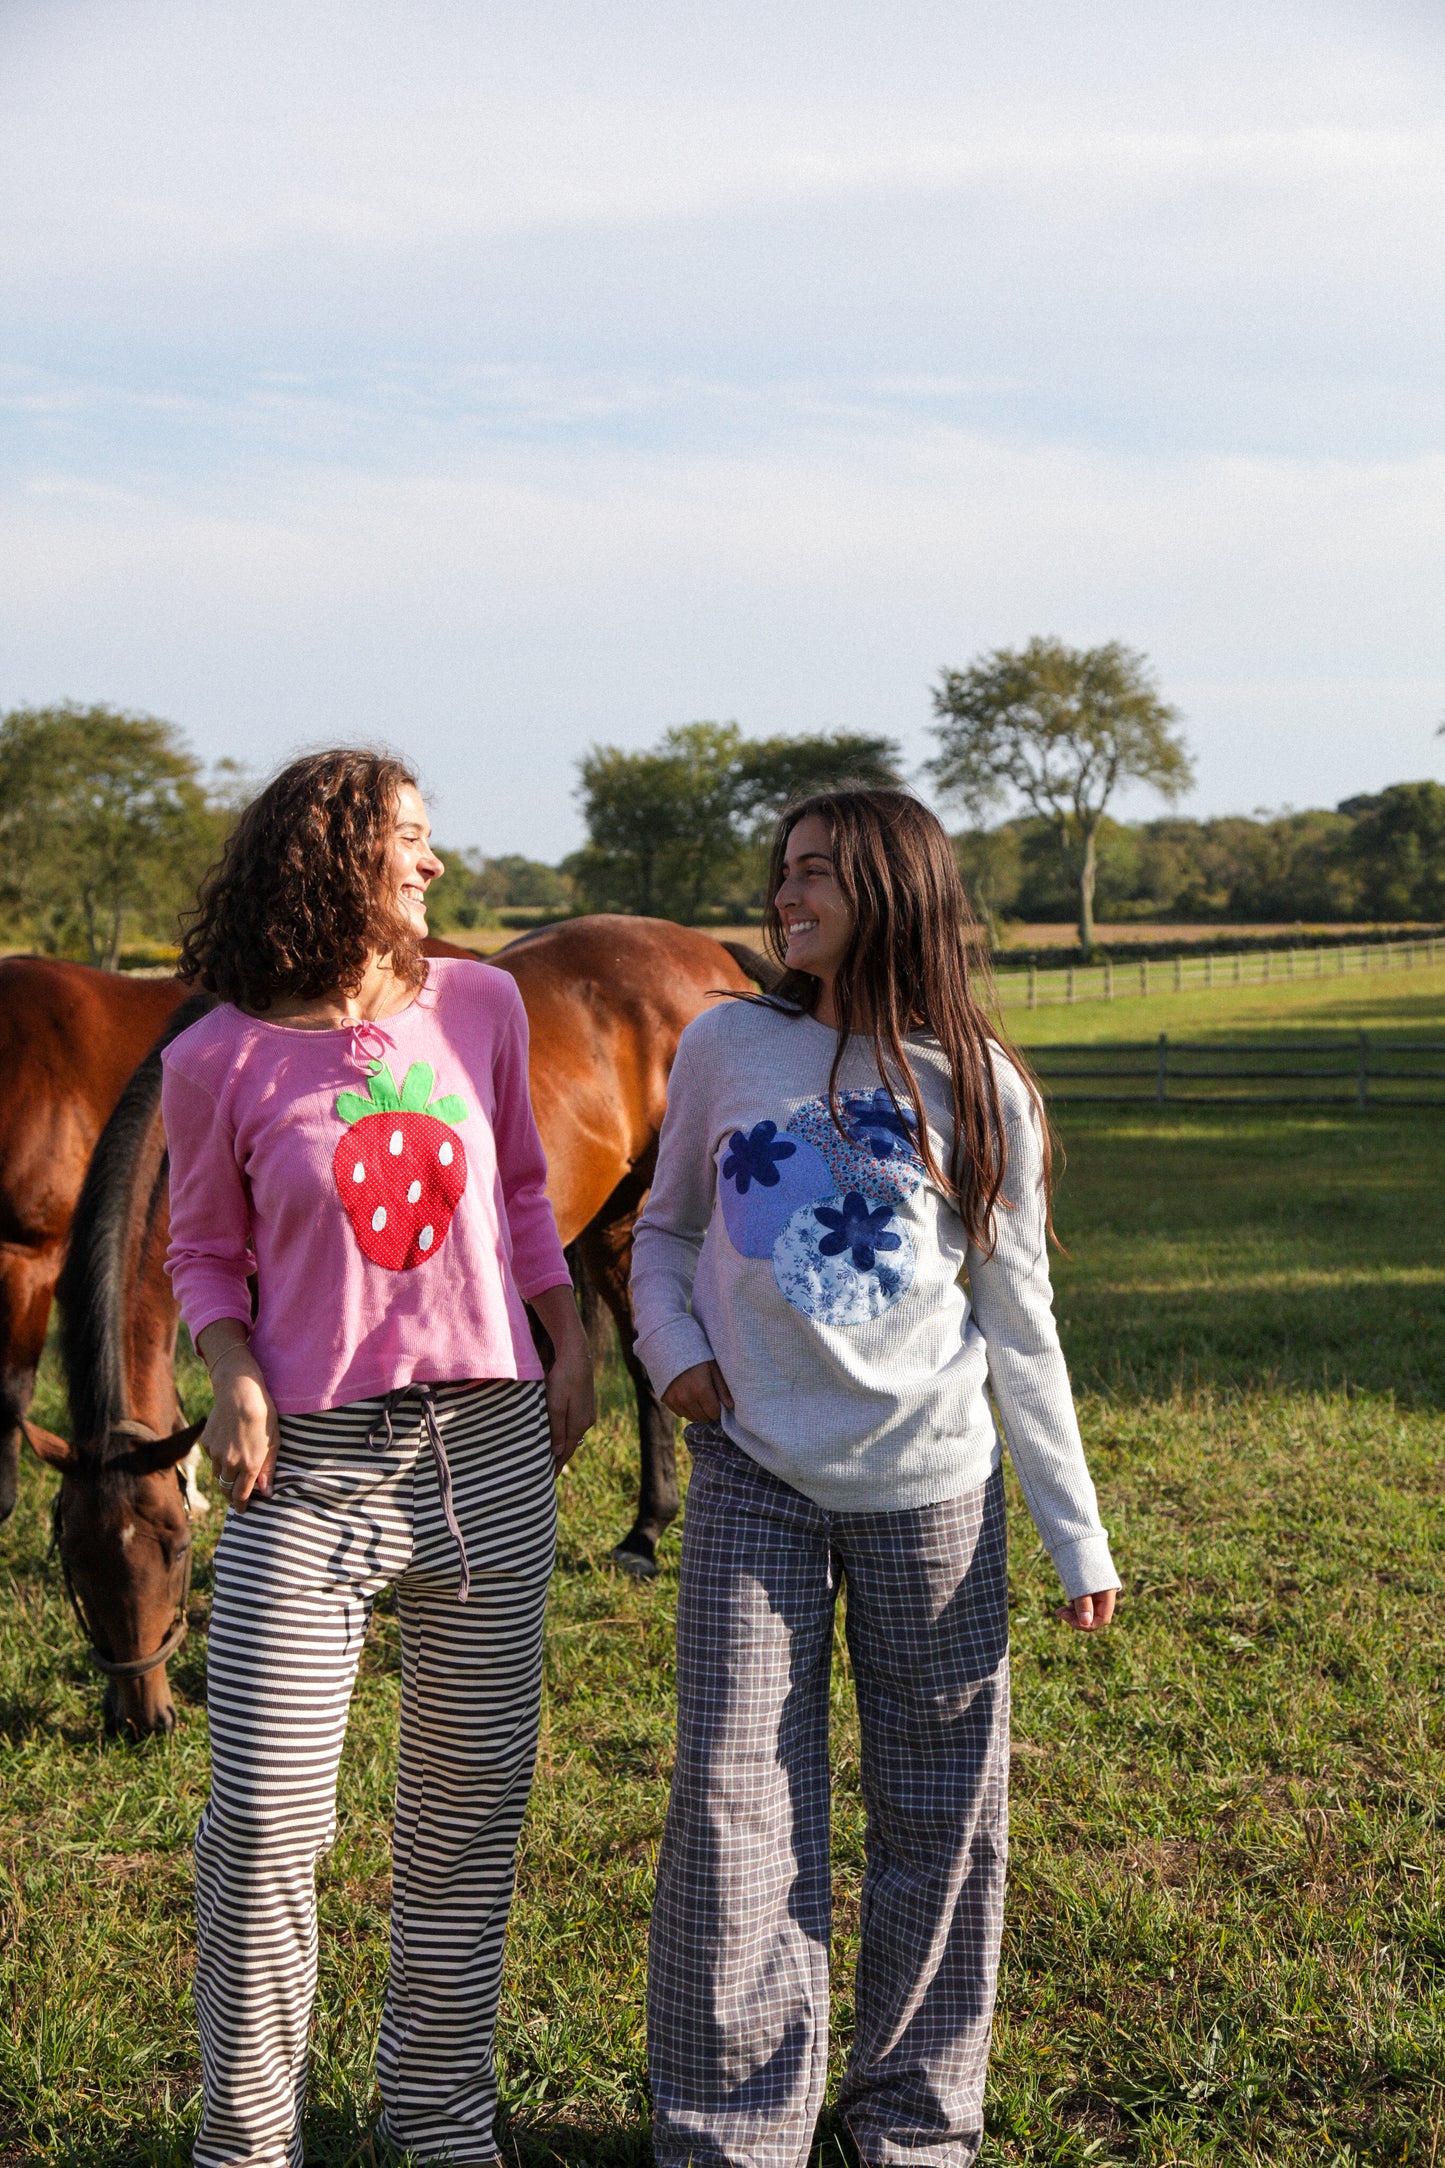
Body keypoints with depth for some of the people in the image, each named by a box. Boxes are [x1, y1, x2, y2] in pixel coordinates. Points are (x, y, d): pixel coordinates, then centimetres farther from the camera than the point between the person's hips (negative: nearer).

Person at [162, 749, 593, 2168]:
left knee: (471, 1797, 11)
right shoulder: (218, 1063, -5)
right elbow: (204, 1252, 7)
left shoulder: (478, 1006, 4)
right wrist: (234, 1380, -9)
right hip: (312, 1466, -3)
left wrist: (572, 1346, 11)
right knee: (262, 1815, -6)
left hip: (491, 1450, 3)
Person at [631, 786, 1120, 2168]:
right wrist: (672, 1342, -6)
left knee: (943, 1816, 8)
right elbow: (666, 1226, 15)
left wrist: (1077, 1534, 2)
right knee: (736, 1808, -1)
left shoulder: (978, 1087, -1)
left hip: (932, 1491, 0)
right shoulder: (728, 1045, 1)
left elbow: (1018, 1325, 4)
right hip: (754, 1481, 0)